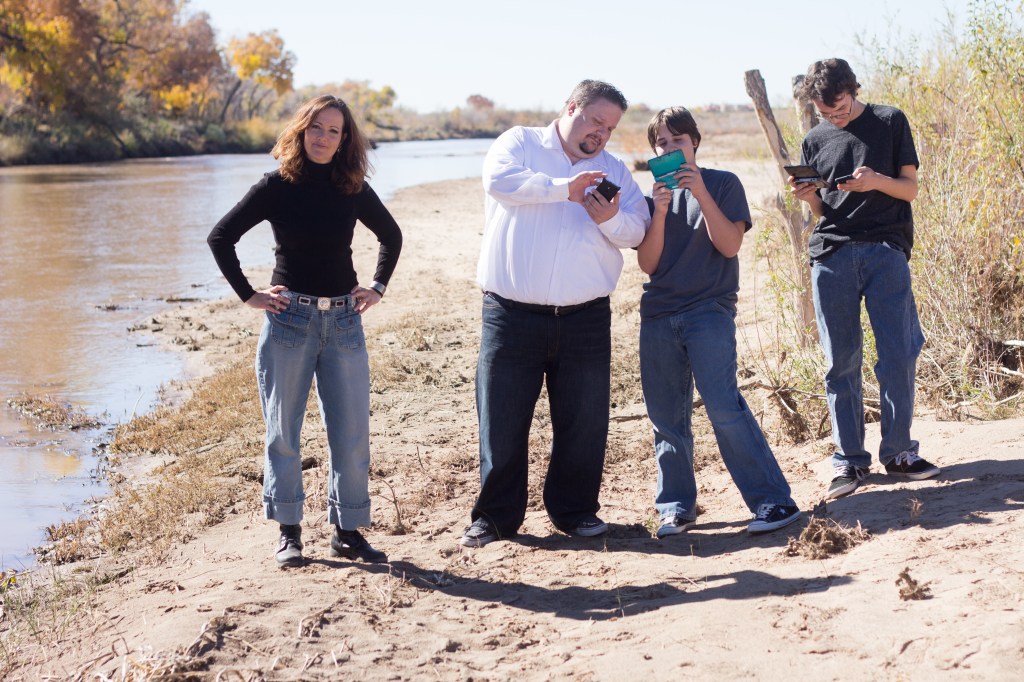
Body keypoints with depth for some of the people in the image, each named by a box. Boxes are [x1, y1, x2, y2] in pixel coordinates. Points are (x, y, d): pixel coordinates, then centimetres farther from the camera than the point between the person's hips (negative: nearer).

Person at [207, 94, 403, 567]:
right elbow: (220, 237, -3)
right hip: (289, 320, -2)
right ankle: (288, 532, 14)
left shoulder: (353, 190, 5)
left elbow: (391, 235, 22)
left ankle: (348, 531, 13)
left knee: (351, 432, 2)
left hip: (344, 321, 3)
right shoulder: (277, 186, -4)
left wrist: (378, 288, 13)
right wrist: (248, 296, -5)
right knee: (283, 431, 3)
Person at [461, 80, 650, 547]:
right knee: (502, 420, 2)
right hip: (512, 316, -3)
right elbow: (499, 179, -18)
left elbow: (637, 230, 3)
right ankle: (496, 516, 14)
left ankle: (575, 510, 23)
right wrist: (563, 188, -22)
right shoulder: (520, 143, 4)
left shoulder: (613, 170, 14)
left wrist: (611, 219, -19)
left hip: (585, 319, 3)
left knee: (585, 422, 7)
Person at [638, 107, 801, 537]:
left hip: (710, 311, -4)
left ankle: (774, 502, -12)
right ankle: (677, 507, 16)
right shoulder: (652, 196, 12)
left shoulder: (722, 183, 4)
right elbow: (648, 264, 3)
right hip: (659, 316, 4)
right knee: (666, 416, 5)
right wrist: (660, 213, -11)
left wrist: (701, 193, -15)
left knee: (724, 406, -15)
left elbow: (730, 245, -8)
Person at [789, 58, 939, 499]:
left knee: (899, 355, -5)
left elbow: (910, 189, 5)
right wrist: (808, 198, -6)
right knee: (841, 362, 0)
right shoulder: (814, 141, 15)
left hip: (886, 250, -2)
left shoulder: (890, 122, 7)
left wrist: (877, 181, -15)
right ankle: (850, 459, 7)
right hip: (832, 254, 2)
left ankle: (897, 451, 8)